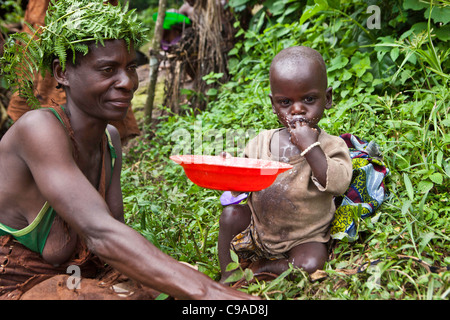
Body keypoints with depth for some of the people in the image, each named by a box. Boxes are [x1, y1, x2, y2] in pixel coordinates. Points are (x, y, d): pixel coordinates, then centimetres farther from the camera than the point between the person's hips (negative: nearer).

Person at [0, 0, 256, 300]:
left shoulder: (110, 139, 1)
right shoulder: (37, 129, -23)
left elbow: (115, 231, 0)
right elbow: (101, 234, -34)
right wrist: (209, 292, -40)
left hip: (79, 283, 7)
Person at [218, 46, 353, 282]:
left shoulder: (331, 147, -12)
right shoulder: (261, 142, -3)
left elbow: (338, 185, -30)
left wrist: (310, 147, -32)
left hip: (303, 238, -3)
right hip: (257, 228, 4)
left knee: (311, 264, -28)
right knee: (231, 213, -16)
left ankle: (261, 268, -3)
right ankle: (227, 275, -3)